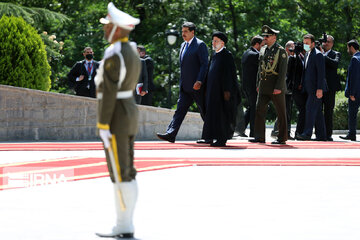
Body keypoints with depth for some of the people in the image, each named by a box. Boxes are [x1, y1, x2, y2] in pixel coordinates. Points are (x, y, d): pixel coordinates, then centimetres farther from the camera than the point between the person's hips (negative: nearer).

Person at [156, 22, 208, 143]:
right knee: (180, 109, -1)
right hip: (185, 87, 7)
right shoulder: (183, 45, 16)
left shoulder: (200, 45, -9)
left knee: (205, 112, 2)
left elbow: (204, 64, -14)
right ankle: (171, 134, -8)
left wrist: (199, 81, -22)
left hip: (197, 85, -7)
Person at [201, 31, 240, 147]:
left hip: (222, 90, -8)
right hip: (213, 91, 8)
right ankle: (219, 138, 12)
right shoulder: (215, 56, 16)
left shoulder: (227, 55, -9)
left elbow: (230, 73, -14)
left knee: (221, 114, -8)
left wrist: (227, 91, -20)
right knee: (213, 113, 7)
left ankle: (222, 139, -6)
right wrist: (208, 90, 16)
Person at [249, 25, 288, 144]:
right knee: (259, 110, 0)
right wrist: (259, 83, 14)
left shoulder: (281, 51, -7)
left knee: (281, 112, 1)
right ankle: (259, 136, 3)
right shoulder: (263, 50, 13)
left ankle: (282, 138, 7)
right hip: (264, 87, 7)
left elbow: (283, 71, -12)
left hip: (276, 87, -6)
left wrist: (278, 87, -18)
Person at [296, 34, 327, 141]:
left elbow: (321, 72, -16)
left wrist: (320, 88, -21)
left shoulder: (318, 54, -12)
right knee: (317, 112, 10)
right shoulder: (307, 54, 17)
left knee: (310, 108, -15)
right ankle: (321, 135, 13)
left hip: (316, 88, -9)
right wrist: (302, 84, 16)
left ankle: (307, 133, -18)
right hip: (310, 88, 9)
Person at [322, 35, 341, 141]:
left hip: (329, 87, -3)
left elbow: (335, 63, -15)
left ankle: (328, 134, 1)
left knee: (328, 111, -2)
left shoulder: (336, 54, 6)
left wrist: (324, 56, -16)